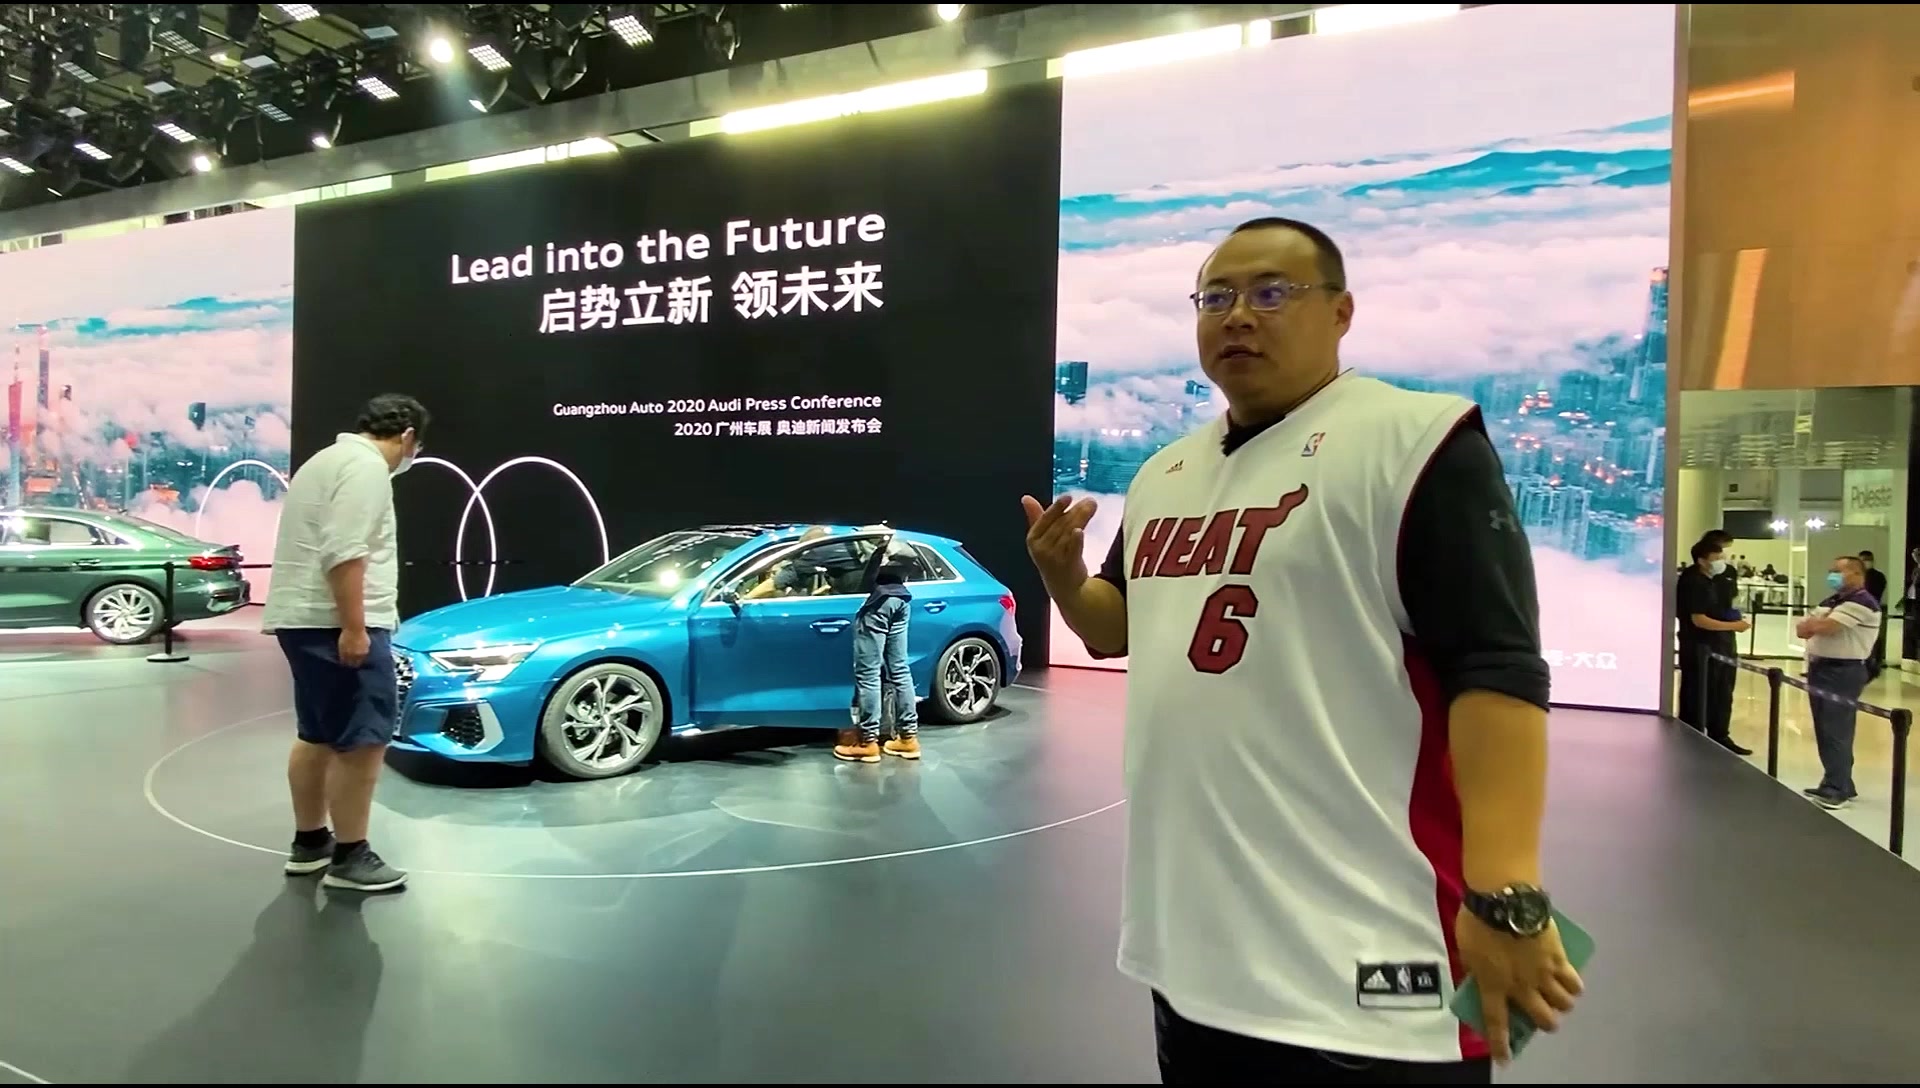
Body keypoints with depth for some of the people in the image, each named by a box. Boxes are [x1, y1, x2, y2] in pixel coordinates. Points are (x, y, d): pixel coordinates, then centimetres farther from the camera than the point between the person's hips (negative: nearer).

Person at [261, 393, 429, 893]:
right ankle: (349, 857, -3)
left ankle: (309, 843, 27)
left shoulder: (329, 458, 22)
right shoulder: (366, 466, -12)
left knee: (318, 735, 18)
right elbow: (344, 552, -23)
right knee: (362, 740, -8)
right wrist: (354, 627, -24)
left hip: (304, 618, 11)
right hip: (333, 623, -11)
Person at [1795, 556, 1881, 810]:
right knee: (1824, 731, 12)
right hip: (1820, 669, 9)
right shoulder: (1830, 602, 17)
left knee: (1836, 732, -7)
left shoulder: (1862, 603, -12)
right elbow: (1801, 629, 13)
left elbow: (1825, 627, -22)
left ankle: (1837, 789, -2)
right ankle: (1837, 784, 21)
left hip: (1844, 672, -9)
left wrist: (1813, 623, 0)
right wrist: (1818, 624, -7)